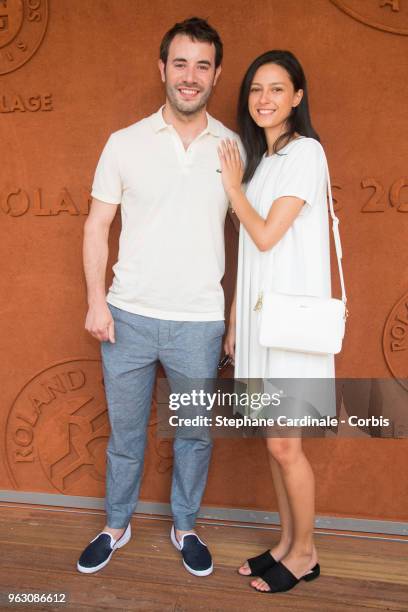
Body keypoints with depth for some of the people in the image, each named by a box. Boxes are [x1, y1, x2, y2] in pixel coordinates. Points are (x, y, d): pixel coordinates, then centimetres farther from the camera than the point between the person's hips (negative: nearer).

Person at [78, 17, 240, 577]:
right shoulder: (125, 143, 0)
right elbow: (97, 225, 4)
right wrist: (96, 299, -5)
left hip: (200, 322, 1)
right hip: (129, 317, 0)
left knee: (195, 434, 14)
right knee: (125, 432, 14)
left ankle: (185, 527, 37)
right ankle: (117, 526, 36)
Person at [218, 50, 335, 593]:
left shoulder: (305, 152, -9)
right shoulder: (257, 158, 15)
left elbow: (266, 236, -15)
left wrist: (233, 186, 0)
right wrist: (235, 321, 13)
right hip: (258, 313, 8)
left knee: (283, 444, 0)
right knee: (273, 441, 13)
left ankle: (304, 553, 21)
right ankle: (288, 542, 29)